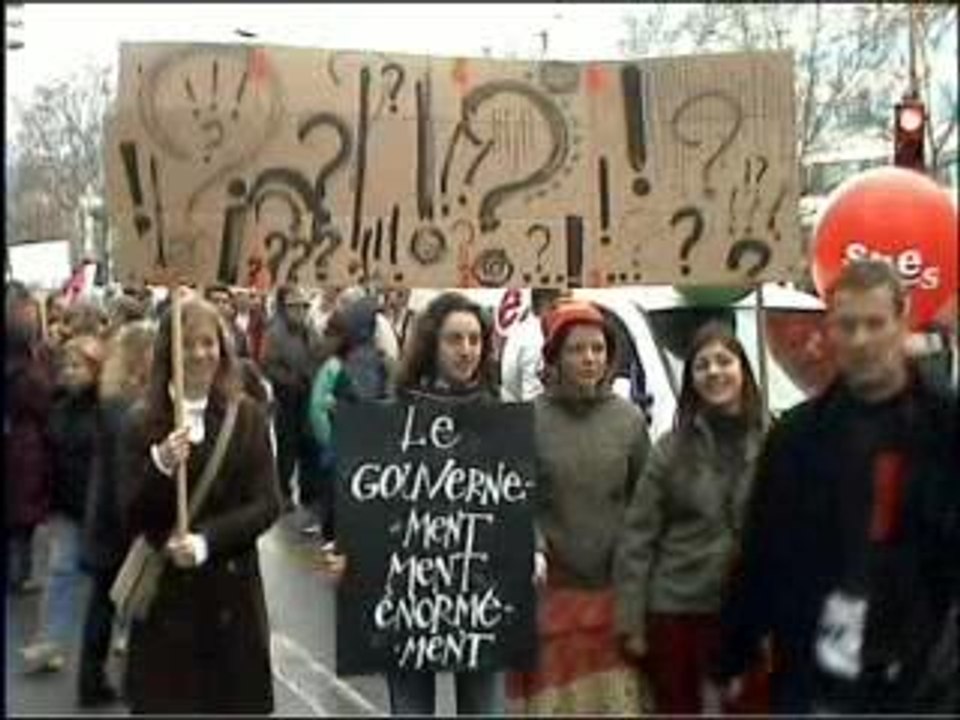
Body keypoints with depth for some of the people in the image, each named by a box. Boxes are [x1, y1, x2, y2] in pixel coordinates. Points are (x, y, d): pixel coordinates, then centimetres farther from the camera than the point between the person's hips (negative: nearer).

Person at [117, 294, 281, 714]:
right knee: (166, 702, 4)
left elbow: (267, 504, -6)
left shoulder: (247, 417, -2)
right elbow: (131, 518, -5)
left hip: (232, 589, 0)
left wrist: (207, 540, -19)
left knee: (234, 702, 7)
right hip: (165, 593, 0)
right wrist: (159, 467, -23)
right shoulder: (143, 423, -3)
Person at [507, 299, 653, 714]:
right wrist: (533, 549, -22)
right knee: (553, 695, 6)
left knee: (618, 697, 8)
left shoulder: (629, 418, 4)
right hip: (552, 587, -2)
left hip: (614, 587, 2)